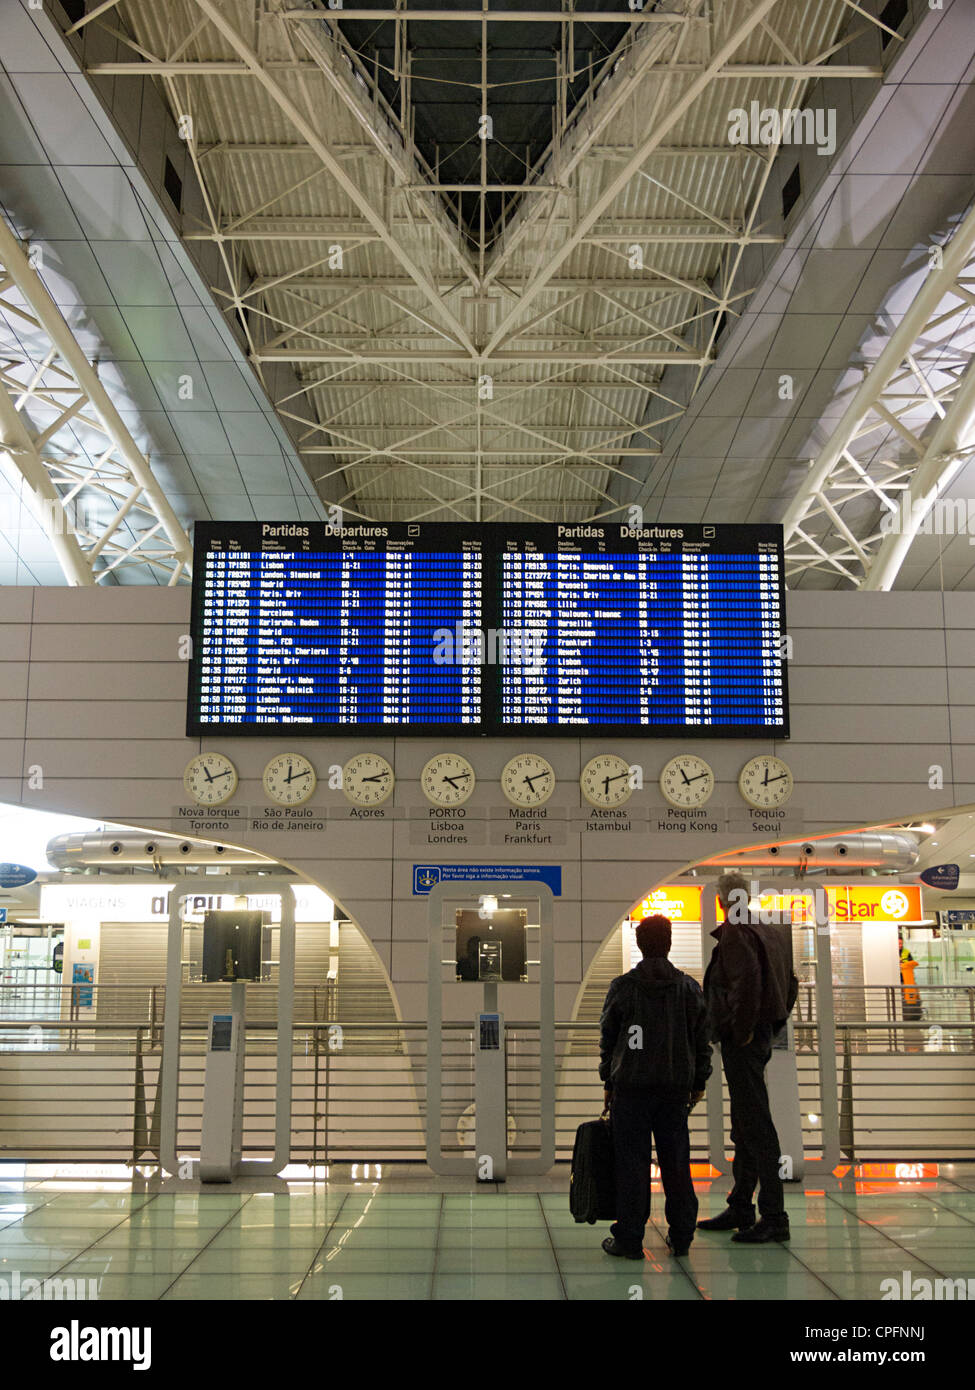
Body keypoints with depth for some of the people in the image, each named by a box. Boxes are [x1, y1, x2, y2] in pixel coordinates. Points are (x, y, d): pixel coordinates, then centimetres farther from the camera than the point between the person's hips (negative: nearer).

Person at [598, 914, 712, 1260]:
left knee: (631, 1162, 2)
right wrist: (699, 1082, 16)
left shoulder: (622, 987, -3)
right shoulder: (689, 988, 4)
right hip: (676, 1087, 3)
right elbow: (701, 1039, 8)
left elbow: (607, 1038, 2)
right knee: (676, 1160, 10)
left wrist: (608, 1081, 12)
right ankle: (681, 1235, 16)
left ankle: (629, 1238, 4)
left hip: (630, 1087, -2)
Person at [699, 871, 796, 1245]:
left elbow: (747, 981, -28)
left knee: (756, 1128, -7)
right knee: (743, 1128, 17)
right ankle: (741, 1207, 26)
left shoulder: (734, 934, -14)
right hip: (761, 1035, 10)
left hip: (741, 1041, -10)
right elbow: (790, 983, 19)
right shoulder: (771, 932, 13)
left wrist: (742, 1030, -19)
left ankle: (774, 1218, -4)